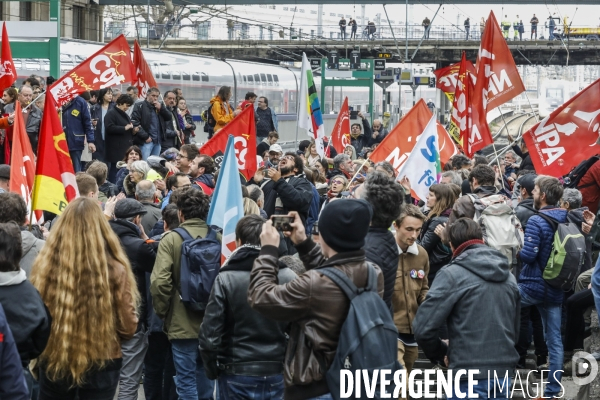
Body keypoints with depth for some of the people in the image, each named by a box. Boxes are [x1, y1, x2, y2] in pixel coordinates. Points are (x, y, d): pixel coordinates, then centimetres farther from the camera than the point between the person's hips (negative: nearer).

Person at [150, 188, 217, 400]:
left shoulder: (171, 239, -10)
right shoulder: (218, 238, -3)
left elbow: (159, 282, -17)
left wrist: (162, 312, -1)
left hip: (183, 324, -4)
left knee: (186, 383, 3)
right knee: (206, 382, 19)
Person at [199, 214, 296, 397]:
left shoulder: (225, 279, -9)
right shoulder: (288, 277, -4)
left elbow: (210, 333, -11)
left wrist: (212, 370, 4)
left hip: (237, 375, -2)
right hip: (277, 374, 2)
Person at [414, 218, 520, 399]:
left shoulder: (452, 274, -7)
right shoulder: (508, 276, 14)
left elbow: (424, 328, -12)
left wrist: (441, 353, 4)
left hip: (470, 374, -6)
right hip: (504, 370, 6)